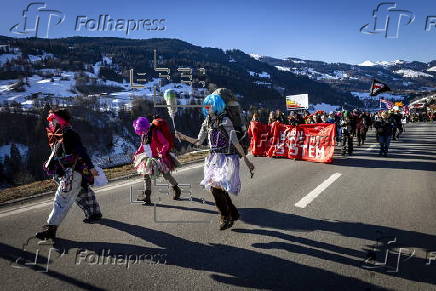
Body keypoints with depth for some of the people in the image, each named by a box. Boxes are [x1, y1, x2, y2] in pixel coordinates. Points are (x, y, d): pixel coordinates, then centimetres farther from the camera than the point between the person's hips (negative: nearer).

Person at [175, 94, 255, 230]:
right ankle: (233, 214, 29)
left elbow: (236, 143, -13)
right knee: (217, 189, 8)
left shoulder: (225, 121, -13)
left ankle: (225, 217, 9)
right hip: (214, 159, 7)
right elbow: (198, 141, 11)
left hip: (226, 159, -7)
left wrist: (246, 160, -12)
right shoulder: (207, 121, 8)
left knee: (216, 187, -12)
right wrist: (183, 137, -1)